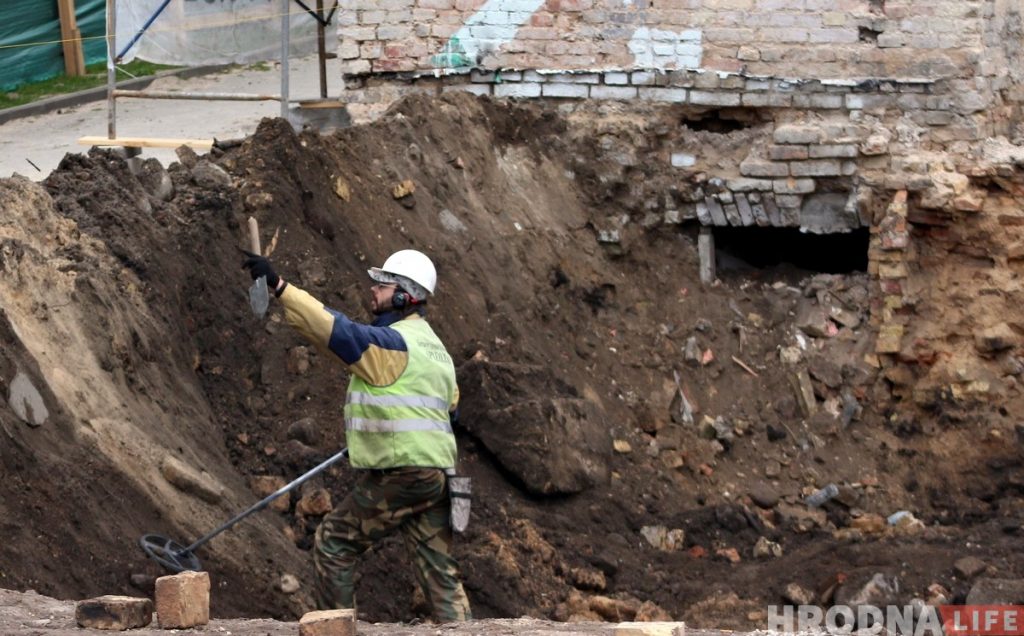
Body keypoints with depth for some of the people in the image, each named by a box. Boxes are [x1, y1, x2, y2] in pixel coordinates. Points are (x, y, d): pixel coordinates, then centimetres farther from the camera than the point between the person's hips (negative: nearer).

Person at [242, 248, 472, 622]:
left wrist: (278, 286, -29)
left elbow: (338, 331, -23)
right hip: (436, 476, 9)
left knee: (333, 545, 4)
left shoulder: (392, 342, -11)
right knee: (440, 571, 8)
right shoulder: (435, 347, 20)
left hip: (398, 475, -9)